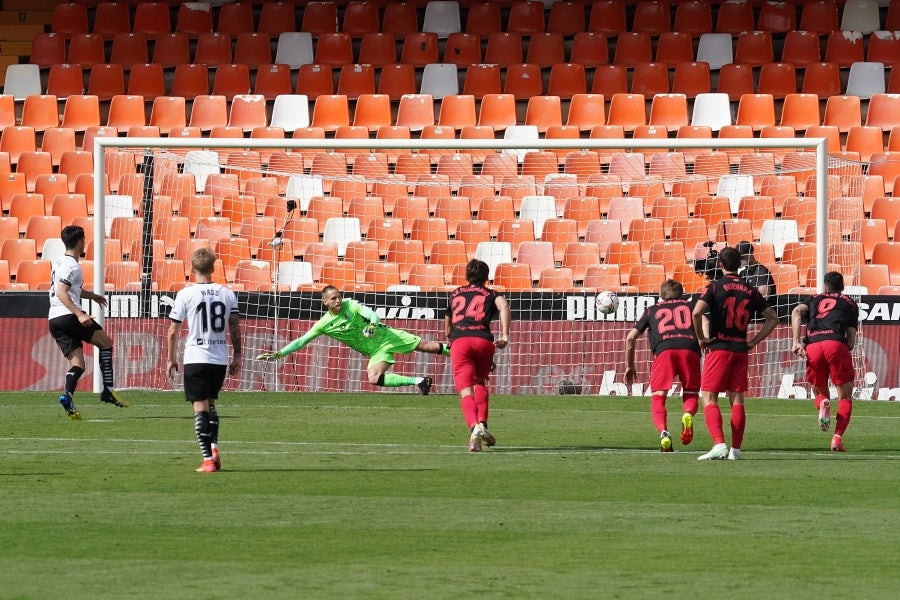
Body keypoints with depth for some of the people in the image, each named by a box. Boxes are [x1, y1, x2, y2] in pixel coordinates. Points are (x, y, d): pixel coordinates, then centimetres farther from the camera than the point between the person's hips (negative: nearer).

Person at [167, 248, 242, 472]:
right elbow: (235, 328, 6)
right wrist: (237, 357, 14)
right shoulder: (227, 294, 4)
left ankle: (208, 459, -7)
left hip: (196, 359, -4)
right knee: (210, 404, 21)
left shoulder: (186, 294, -5)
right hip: (220, 360, 4)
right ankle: (214, 447, 5)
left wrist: (171, 360, 8)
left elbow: (173, 331, -2)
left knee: (200, 407, -1)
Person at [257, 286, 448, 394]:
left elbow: (373, 315, -23)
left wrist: (372, 325, -47)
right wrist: (277, 354, -13)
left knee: (425, 345, -6)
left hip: (386, 335, -2)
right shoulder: (324, 324, -8)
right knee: (374, 378, -20)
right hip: (377, 352, 2)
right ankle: (418, 381, -19)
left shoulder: (351, 305, -14)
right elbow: (301, 341, -7)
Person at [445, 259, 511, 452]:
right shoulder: (490, 295, 21)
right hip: (483, 341, 0)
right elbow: (503, 305, -3)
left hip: (459, 342, 0)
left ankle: (474, 428, -33)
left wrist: (450, 340, 61)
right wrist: (505, 335, -7)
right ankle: (482, 423, 9)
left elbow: (447, 323, 41)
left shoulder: (455, 294, 29)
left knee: (466, 391, -9)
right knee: (480, 383, 26)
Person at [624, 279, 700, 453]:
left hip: (663, 349, -1)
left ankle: (663, 432, -25)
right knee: (691, 395, 15)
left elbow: (630, 337, 28)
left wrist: (629, 366, 36)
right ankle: (688, 414, -21)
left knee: (658, 399, 4)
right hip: (690, 349, 1)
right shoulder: (690, 307, 31)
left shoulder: (652, 310, 32)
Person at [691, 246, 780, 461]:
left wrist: (701, 338, -6)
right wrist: (753, 341, 12)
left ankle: (719, 443, -19)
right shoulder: (750, 290, 9)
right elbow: (773, 318, 13)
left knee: (709, 397, -2)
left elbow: (697, 312, -19)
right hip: (741, 349, 4)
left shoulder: (715, 287, -5)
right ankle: (735, 449, 7)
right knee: (737, 399, 8)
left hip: (718, 348, -4)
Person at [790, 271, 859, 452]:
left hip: (812, 347, 2)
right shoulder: (849, 303, 23)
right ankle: (837, 437, -11)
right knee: (845, 396, 8)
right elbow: (851, 338, 11)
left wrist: (796, 342, 1)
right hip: (836, 344, -2)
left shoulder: (814, 300, 29)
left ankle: (823, 404, -14)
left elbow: (797, 312, 7)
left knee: (820, 393, 23)